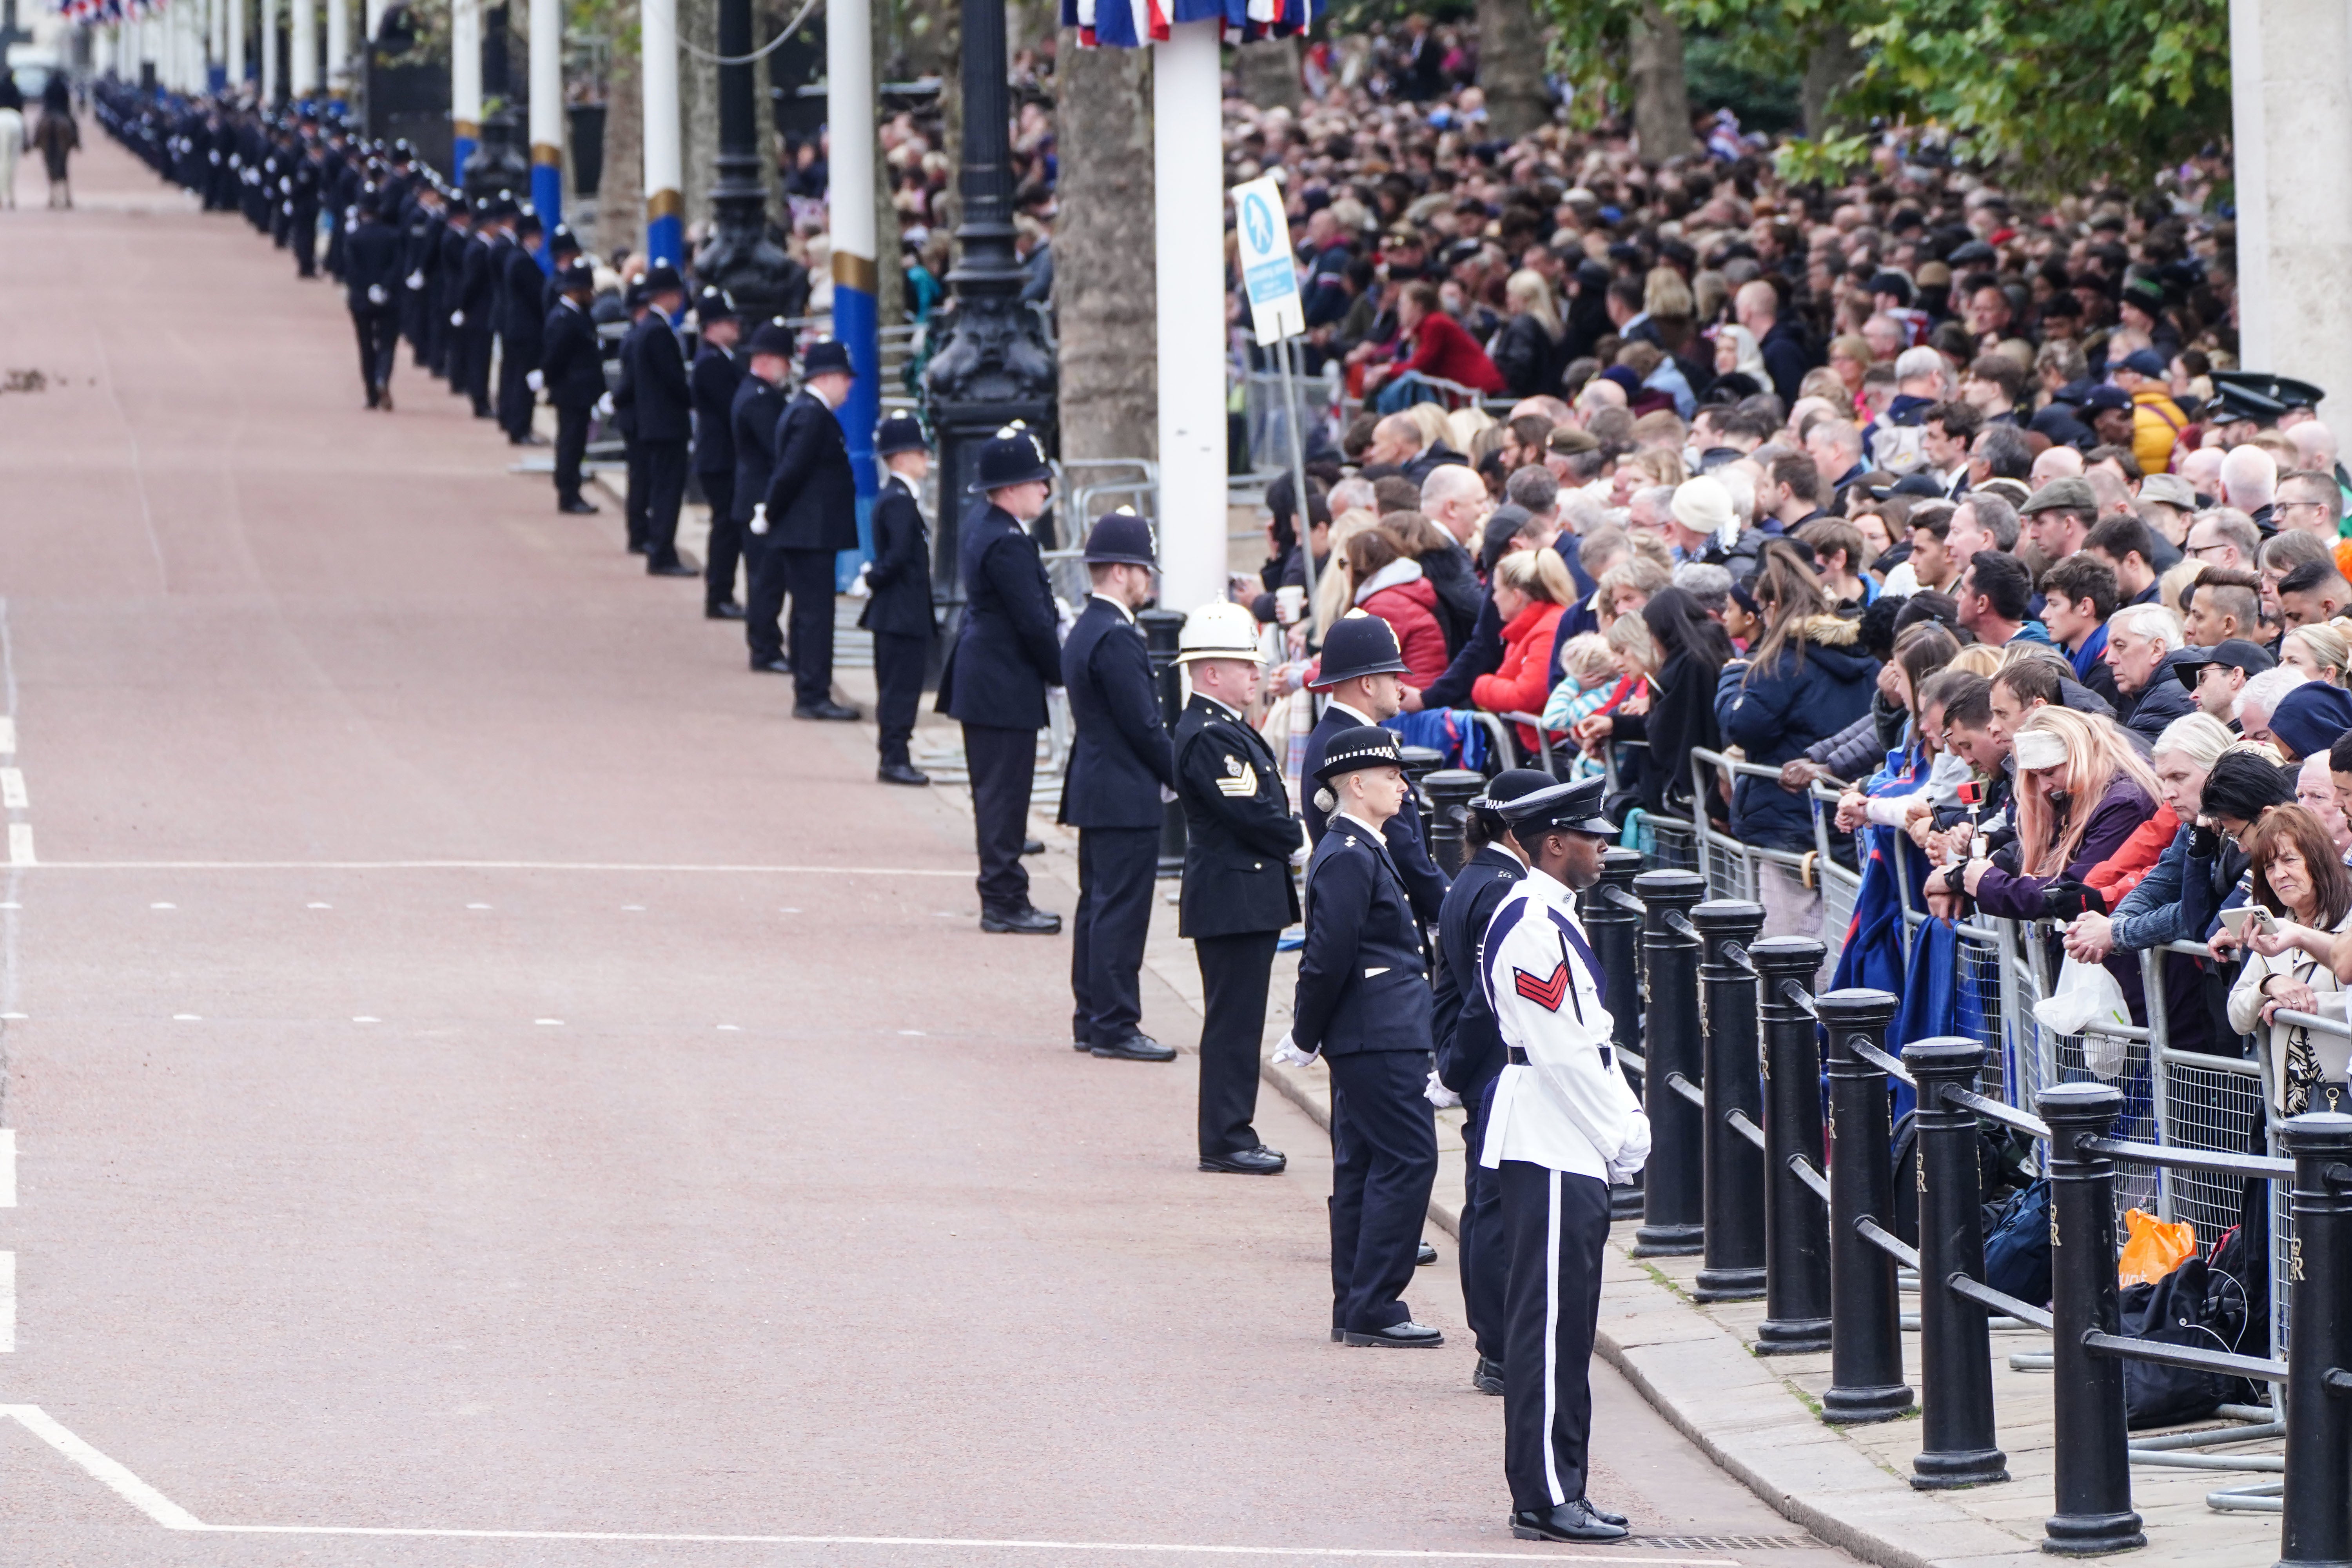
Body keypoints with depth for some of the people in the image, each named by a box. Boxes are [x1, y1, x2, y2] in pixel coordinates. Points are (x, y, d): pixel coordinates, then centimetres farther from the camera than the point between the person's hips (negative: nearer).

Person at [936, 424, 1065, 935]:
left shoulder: (979, 524, 10)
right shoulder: (1007, 543, -22)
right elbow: (1034, 622, -19)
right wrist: (1063, 674, -6)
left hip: (979, 677, 11)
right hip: (1006, 687, -11)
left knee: (995, 792, 15)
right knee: (1004, 792, -4)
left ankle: (1002, 897, 21)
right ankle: (1004, 901, 0)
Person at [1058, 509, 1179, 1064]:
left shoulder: (1086, 631, 13)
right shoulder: (1116, 639, -19)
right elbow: (1144, 725, -18)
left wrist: (1174, 774, 16)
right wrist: (1183, 780, -7)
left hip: (1095, 789, 10)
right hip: (1126, 799, -10)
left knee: (1097, 907, 13)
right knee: (1122, 910, -6)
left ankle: (1091, 1019, 18)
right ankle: (1114, 1025, -5)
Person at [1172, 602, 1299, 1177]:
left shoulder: (1226, 730, 16)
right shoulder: (1210, 737, -18)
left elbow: (1265, 805, 19)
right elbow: (1251, 814, -21)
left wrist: (1293, 839, 1)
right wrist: (1300, 844, -5)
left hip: (1245, 899, 11)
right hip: (1233, 901, -11)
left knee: (1238, 1021, 13)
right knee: (1234, 1021, -6)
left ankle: (1230, 1135, 18)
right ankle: (1226, 1140, -3)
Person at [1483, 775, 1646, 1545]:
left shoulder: (1552, 918, 17)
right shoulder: (1532, 924, -16)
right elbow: (1561, 1051, -19)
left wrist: (1627, 1123, 10)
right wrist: (1619, 1139, -12)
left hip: (1572, 1152, 11)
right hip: (1549, 1151, -11)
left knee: (1566, 1322, 12)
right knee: (1549, 1322, -8)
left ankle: (1557, 1492, 15)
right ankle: (1545, 1500, -7)